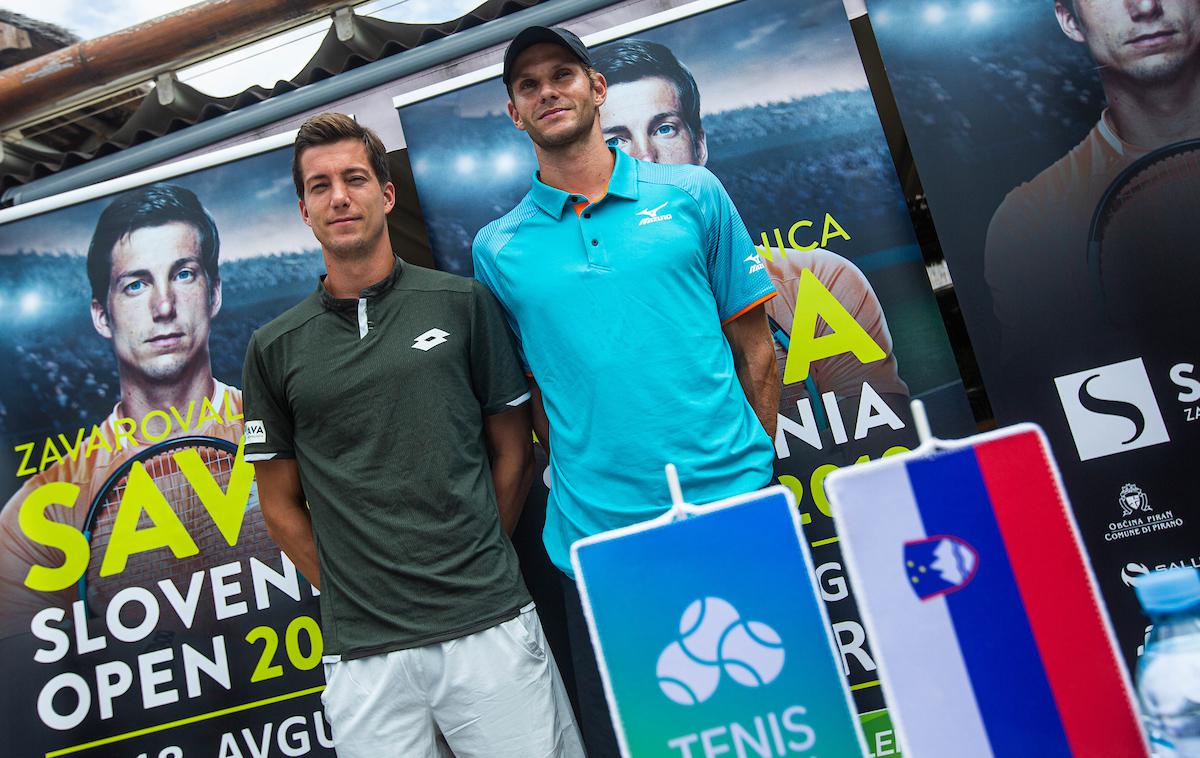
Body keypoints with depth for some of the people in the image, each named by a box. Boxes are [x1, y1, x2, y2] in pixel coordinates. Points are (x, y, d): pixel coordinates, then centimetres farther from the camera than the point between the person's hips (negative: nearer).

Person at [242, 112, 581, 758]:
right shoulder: (274, 348, 6)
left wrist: (476, 567, 4)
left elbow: (512, 451, 7)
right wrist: (352, 595, 4)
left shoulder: (462, 303, 3)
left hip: (491, 626, 0)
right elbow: (281, 504, 10)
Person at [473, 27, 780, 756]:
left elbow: (755, 347, 7)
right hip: (596, 537, 1)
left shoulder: (693, 194, 5)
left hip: (731, 513, 0)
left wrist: (758, 472, 3)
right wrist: (583, 482, 1)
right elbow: (527, 394, 9)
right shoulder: (498, 248, 5)